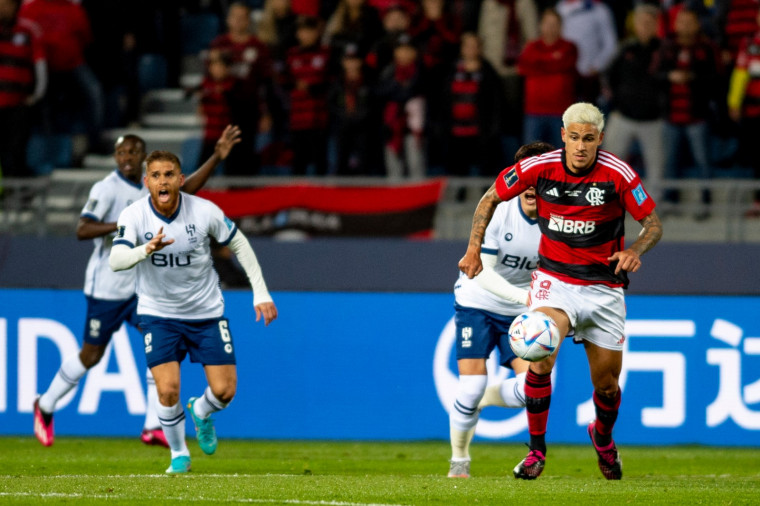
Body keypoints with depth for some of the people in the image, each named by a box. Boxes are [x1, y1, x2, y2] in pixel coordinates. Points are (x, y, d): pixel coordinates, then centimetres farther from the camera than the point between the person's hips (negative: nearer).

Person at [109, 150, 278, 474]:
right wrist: (147, 249, -50)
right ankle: (179, 454, 9)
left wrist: (261, 293, 0)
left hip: (206, 312, 1)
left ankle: (201, 413, 34)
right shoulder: (134, 216, -16)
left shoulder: (204, 211, -14)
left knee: (224, 390, -3)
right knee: (167, 389, -16)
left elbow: (239, 245, 2)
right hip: (158, 312, -1)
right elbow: (115, 260, -30)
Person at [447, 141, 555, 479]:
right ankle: (459, 459, 15)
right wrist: (523, 296, -36)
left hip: (520, 312, 3)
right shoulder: (498, 212, -20)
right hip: (477, 302, -3)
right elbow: (481, 272, -23)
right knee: (471, 386, -11)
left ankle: (480, 400, 18)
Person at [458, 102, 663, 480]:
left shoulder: (619, 175, -13)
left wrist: (634, 251, -24)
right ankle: (536, 449, -10)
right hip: (553, 279, 0)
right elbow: (491, 198, 7)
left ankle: (603, 437, 40)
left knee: (607, 384, 5)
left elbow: (654, 224, -4)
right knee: (540, 356, -26)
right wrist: (473, 249, 1)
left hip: (604, 288, 0)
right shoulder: (538, 168, -10)